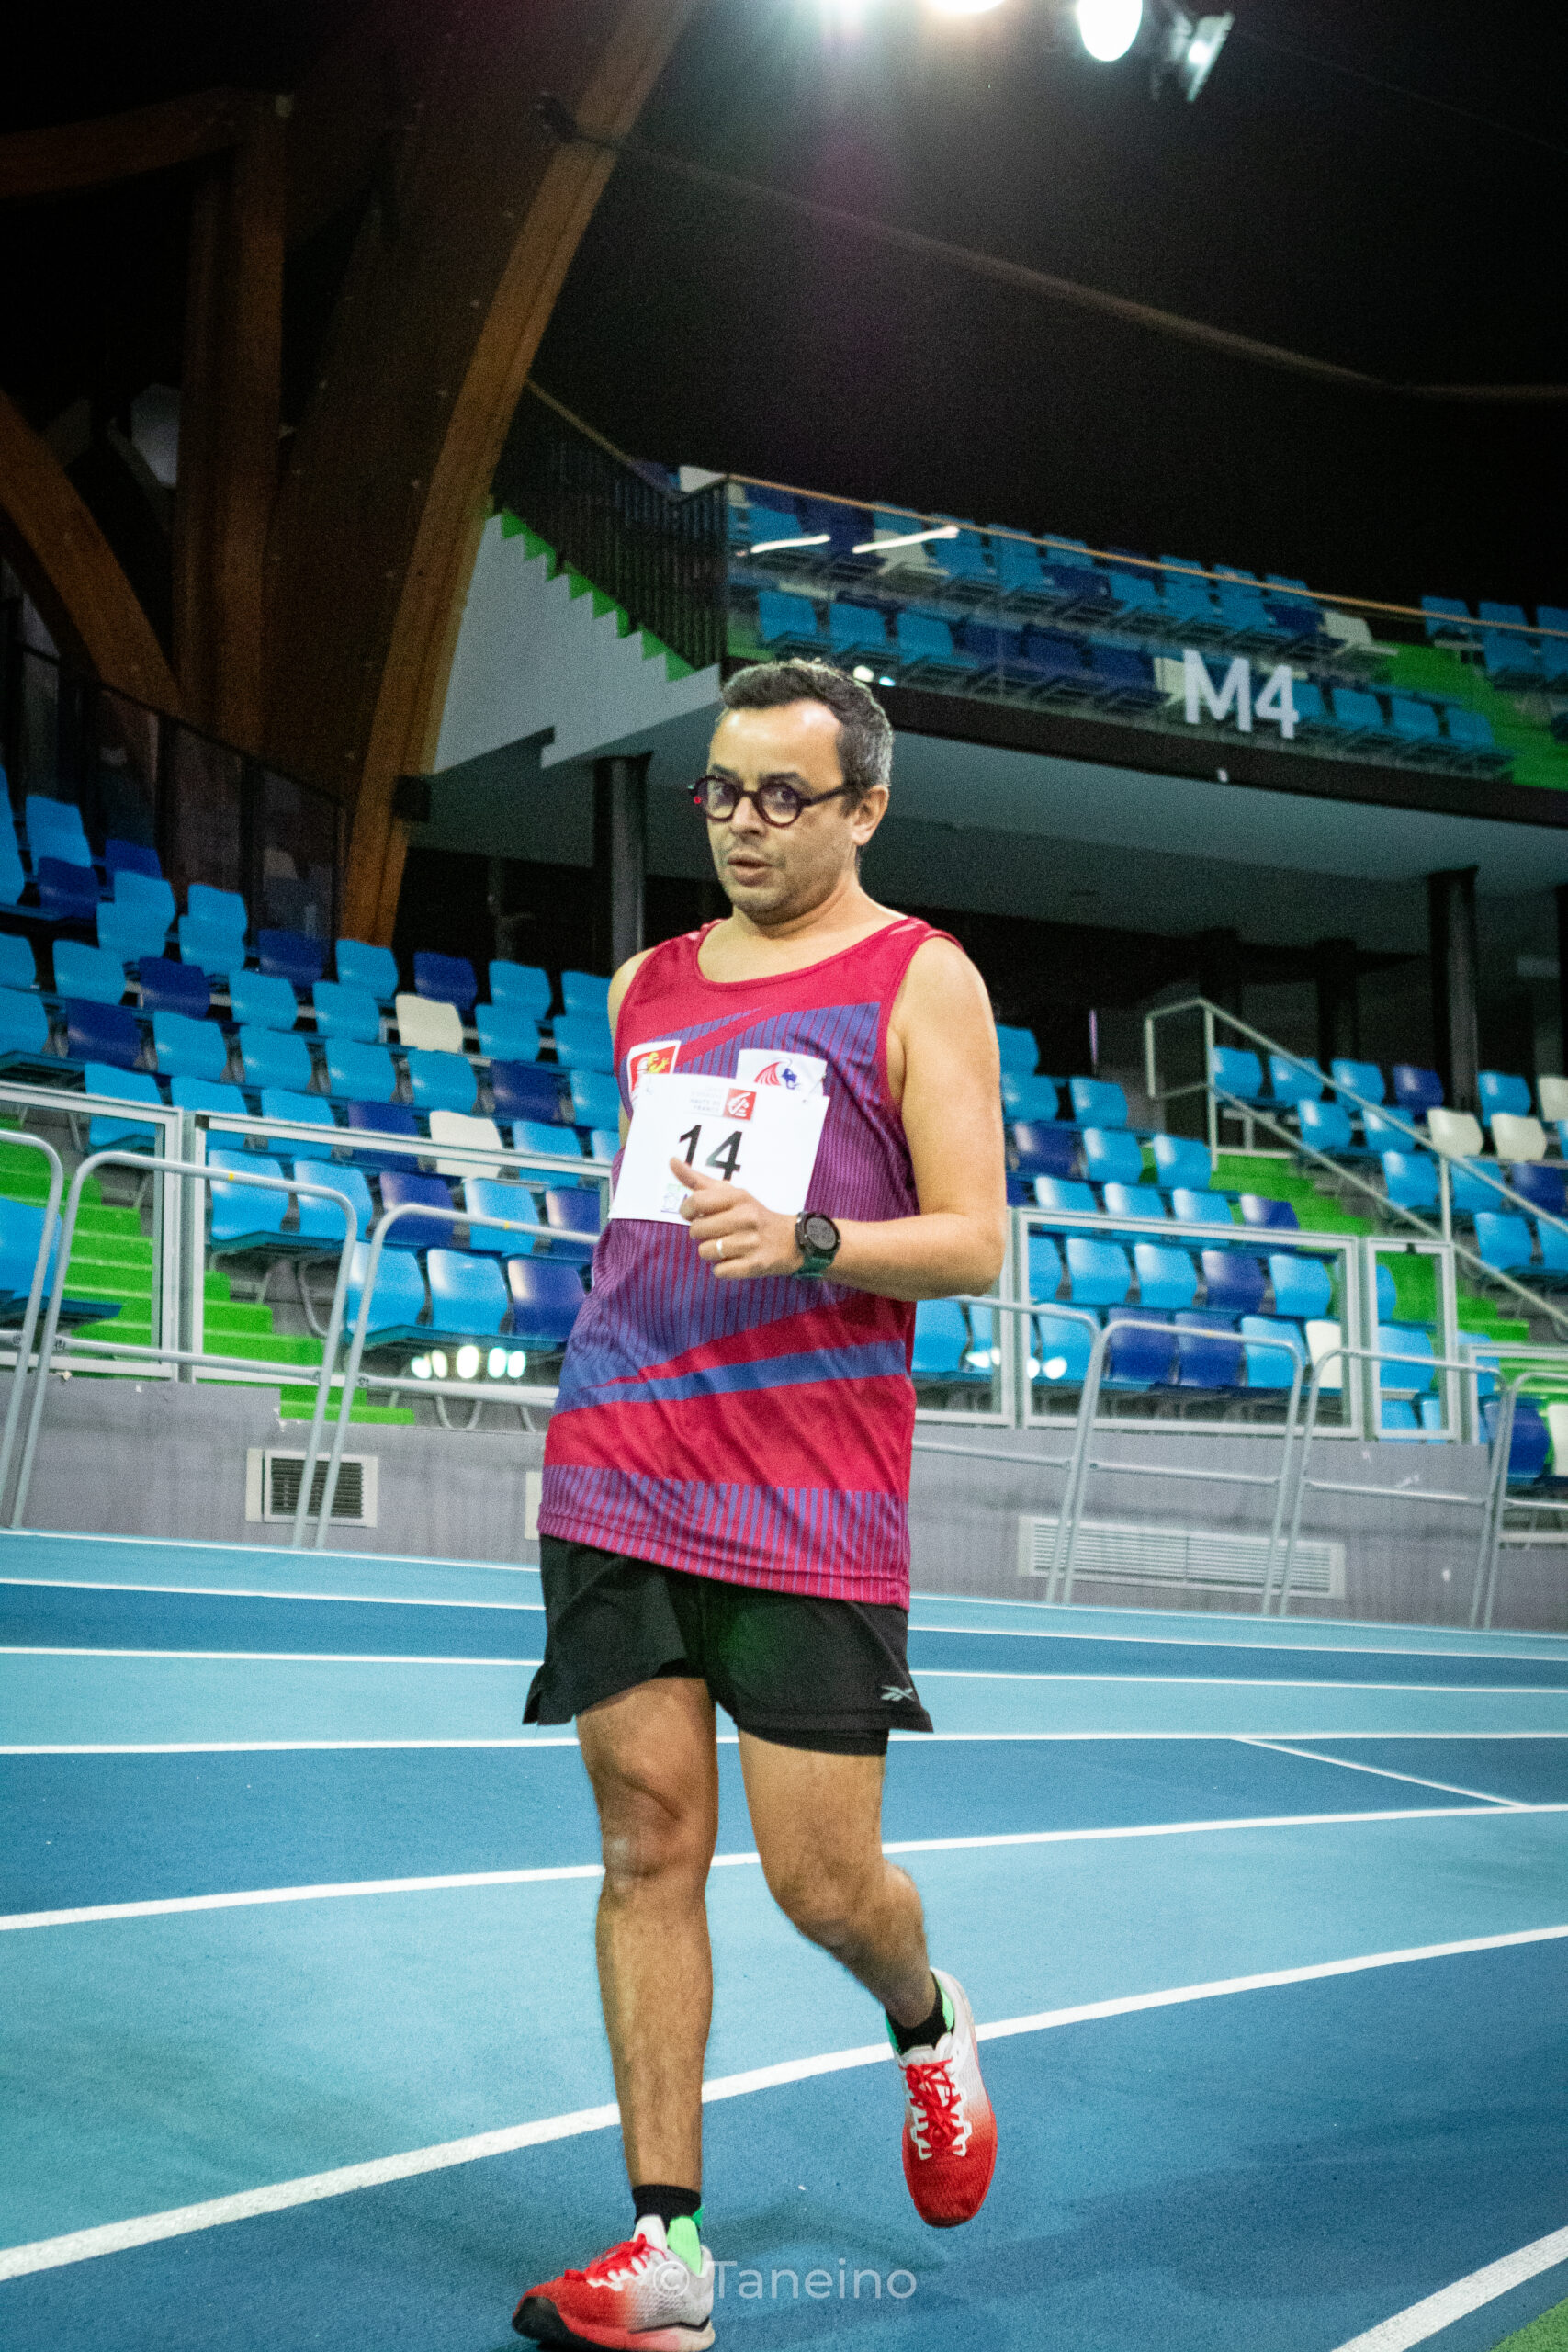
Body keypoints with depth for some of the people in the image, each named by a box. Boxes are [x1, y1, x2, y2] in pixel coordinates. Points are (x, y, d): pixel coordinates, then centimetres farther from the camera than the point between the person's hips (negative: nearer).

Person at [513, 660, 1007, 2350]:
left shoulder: (920, 978, 0)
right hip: (618, 1484, 4)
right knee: (648, 1847, 2)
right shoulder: (646, 985, 15)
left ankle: (928, 2025, 35)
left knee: (820, 1880, -1)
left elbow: (976, 1243, -6)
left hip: (816, 1508, -4)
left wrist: (806, 1241, -22)